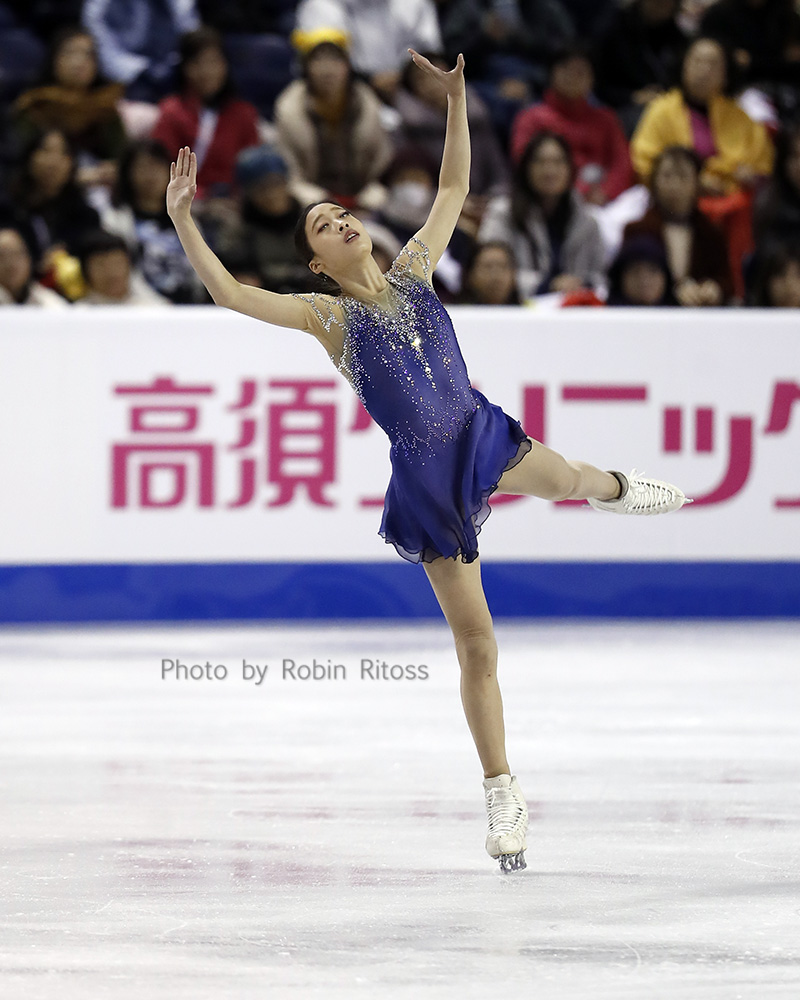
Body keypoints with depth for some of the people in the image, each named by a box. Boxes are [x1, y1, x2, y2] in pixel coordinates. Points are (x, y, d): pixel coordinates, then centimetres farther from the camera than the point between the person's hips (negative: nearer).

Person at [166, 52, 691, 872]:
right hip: (424, 477, -4)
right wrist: (181, 220, -21)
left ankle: (615, 488, 20)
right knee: (476, 643, -2)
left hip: (480, 436, 4)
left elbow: (454, 188, 9)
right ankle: (503, 799, 9)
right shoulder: (327, 315, -5)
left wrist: (455, 100, 1)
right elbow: (228, 294, -16)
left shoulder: (412, 272, 5)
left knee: (558, 477, -23)